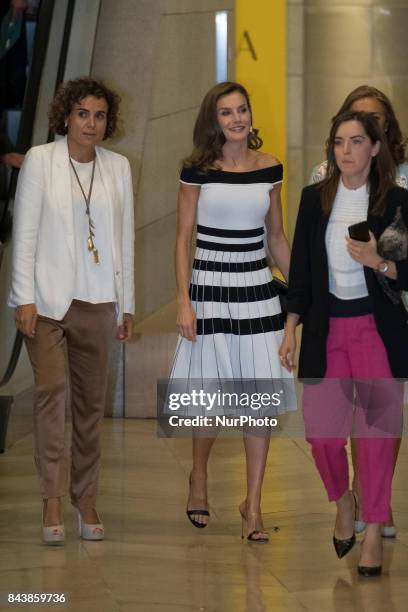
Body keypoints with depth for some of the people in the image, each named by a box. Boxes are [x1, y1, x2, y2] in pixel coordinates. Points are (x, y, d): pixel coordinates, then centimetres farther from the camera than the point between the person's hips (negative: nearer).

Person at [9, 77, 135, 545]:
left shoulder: (118, 167, 9)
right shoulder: (40, 160, -1)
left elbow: (124, 238, 12)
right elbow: (24, 231, -3)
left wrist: (126, 304, 11)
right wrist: (24, 297, -9)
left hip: (97, 302, 3)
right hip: (47, 297, -3)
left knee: (91, 401, 6)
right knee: (50, 389, -15)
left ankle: (86, 501, 15)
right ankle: (52, 499, -13)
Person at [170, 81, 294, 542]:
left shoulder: (269, 168, 5)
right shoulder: (197, 170, -3)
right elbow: (183, 239, -1)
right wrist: (184, 301, -8)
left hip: (257, 288, 2)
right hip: (209, 286, -2)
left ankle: (253, 502, 7)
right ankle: (199, 477, 31)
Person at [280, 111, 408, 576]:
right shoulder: (314, 199, 6)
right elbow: (300, 270, 8)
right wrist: (290, 329, 4)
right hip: (325, 328, 2)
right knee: (321, 428, -2)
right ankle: (342, 501, 27)